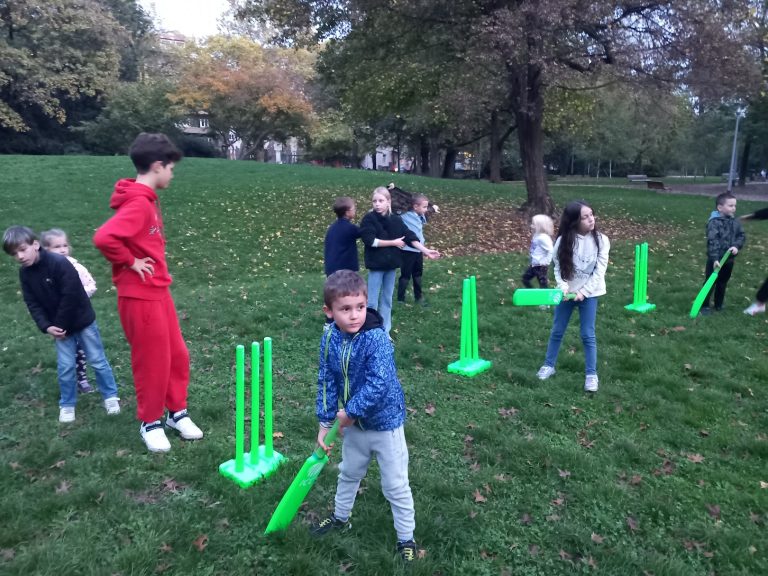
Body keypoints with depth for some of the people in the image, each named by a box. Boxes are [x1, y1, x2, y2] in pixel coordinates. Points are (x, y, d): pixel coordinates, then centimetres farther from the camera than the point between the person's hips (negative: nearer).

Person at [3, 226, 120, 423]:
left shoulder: (59, 263, -23)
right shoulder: (24, 273, -2)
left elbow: (71, 296, -23)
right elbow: (32, 304, 0)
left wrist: (60, 325, -17)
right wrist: (46, 326, -13)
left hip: (82, 321, -5)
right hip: (59, 327, 5)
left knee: (97, 360, 6)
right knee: (65, 366, 6)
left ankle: (110, 396, 21)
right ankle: (67, 404, 23)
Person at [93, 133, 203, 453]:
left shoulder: (147, 200, 9)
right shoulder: (138, 203, -21)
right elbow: (104, 238, -34)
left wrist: (150, 266, 12)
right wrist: (130, 263, -19)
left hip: (158, 291, 9)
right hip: (140, 296, -9)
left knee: (177, 355, 16)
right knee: (152, 361, 5)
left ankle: (177, 412, 31)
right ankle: (150, 423, 24)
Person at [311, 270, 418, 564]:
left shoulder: (377, 339, -29)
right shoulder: (329, 338, -11)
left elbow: (379, 385, -35)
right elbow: (326, 381, -3)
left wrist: (350, 412, -25)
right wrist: (325, 423, -4)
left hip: (384, 423, -5)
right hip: (353, 423, 6)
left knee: (395, 485, 9)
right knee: (349, 473, 28)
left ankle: (406, 539, 29)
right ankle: (341, 517, 52)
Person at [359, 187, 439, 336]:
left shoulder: (396, 220, 3)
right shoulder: (369, 219, -8)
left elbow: (410, 237, 3)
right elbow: (370, 241, -19)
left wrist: (426, 251, -4)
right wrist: (393, 242, -14)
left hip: (391, 264, 4)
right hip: (376, 265, -4)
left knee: (387, 300, 14)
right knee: (372, 301, 2)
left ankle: (385, 331, 25)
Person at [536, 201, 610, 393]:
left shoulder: (601, 240, -10)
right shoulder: (563, 241, -9)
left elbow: (599, 272, -10)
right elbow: (558, 268, -4)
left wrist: (583, 291, -16)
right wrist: (563, 287, -20)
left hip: (588, 293, -1)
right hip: (567, 292, 1)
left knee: (588, 335, 2)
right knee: (557, 331, 12)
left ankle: (591, 374, 16)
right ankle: (549, 365, 29)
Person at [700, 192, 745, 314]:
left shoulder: (735, 223, 3)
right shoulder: (714, 222, -18)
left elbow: (741, 236, 7)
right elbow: (712, 242, -24)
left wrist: (737, 246, -15)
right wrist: (715, 259, -30)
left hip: (729, 260, 6)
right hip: (715, 260, -6)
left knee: (722, 283, 18)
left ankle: (719, 305, 31)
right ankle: (704, 305, 11)